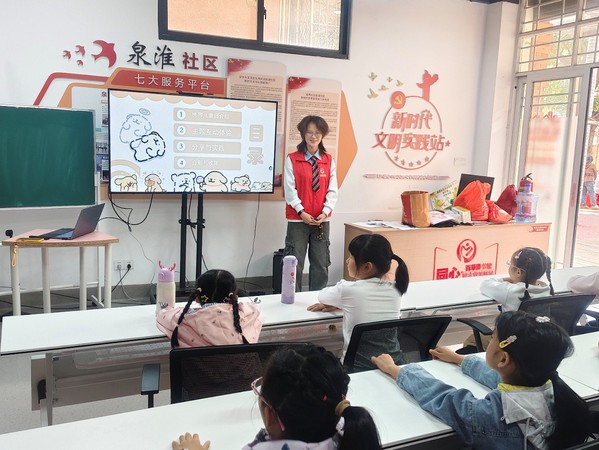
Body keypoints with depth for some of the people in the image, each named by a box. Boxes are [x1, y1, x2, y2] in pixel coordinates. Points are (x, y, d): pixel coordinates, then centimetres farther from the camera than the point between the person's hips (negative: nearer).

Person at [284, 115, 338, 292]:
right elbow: (290, 189, -7)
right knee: (295, 264, 1)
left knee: (321, 265, 9)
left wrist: (325, 212, -11)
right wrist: (302, 212, -15)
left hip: (322, 220, 3)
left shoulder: (329, 161, 7)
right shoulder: (292, 159, -2)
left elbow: (332, 190, 3)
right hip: (298, 219, -3)